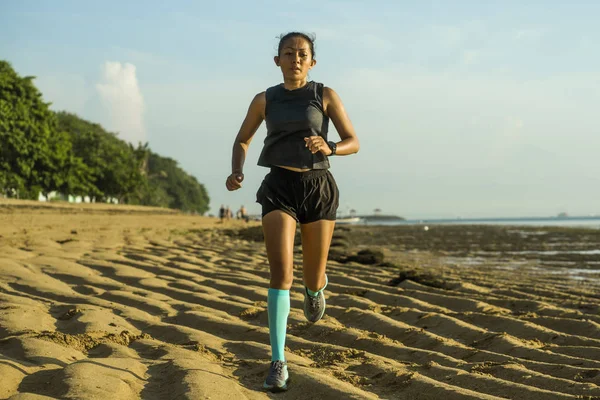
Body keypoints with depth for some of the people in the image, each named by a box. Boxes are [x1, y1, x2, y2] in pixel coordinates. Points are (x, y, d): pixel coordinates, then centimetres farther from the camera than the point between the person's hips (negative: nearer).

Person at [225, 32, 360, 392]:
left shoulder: (326, 95, 2)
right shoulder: (264, 100, 7)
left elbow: (354, 143, 2)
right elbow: (242, 140, 19)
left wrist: (329, 148, -21)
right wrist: (236, 172, -2)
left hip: (318, 189, 0)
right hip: (279, 189, 0)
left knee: (312, 280, 9)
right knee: (281, 273, -19)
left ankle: (316, 286, 50)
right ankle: (278, 363, -16)